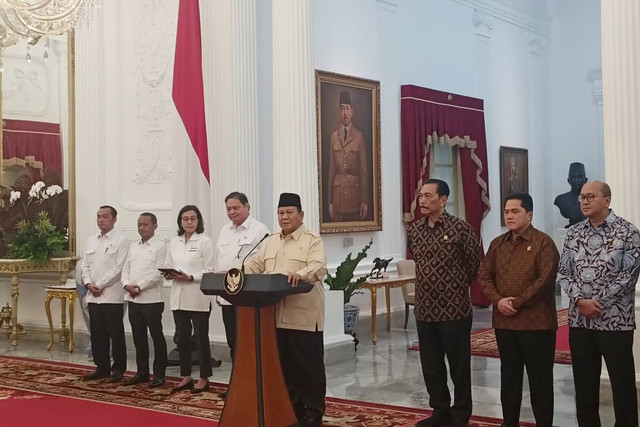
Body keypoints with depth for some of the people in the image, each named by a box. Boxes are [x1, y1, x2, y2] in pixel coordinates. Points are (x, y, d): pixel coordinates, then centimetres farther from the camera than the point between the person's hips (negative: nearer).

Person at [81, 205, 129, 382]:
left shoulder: (121, 240, -5)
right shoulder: (91, 240, 15)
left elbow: (119, 268, -12)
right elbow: (85, 265, 13)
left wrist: (100, 285, -13)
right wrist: (89, 283, -4)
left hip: (112, 295, -6)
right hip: (93, 296, 6)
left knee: (116, 334, 0)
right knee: (97, 334, 10)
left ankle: (118, 369, 8)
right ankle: (102, 367, 20)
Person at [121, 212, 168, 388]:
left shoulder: (160, 247, -6)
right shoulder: (133, 246, 14)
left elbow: (158, 273, -13)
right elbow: (126, 268, 12)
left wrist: (140, 287, -16)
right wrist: (127, 285, -6)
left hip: (151, 299, -7)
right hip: (133, 299, 7)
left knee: (157, 336, 1)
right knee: (138, 337, 12)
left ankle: (159, 374, 8)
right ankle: (142, 372, 22)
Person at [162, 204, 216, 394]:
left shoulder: (205, 241, -4)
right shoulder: (173, 243, 12)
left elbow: (209, 270, -9)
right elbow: (168, 266, 15)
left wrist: (191, 277, -21)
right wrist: (169, 274, -7)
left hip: (198, 297, -5)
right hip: (178, 296, 5)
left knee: (201, 337, 1)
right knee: (182, 337, 10)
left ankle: (204, 378, 10)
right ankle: (186, 377, 19)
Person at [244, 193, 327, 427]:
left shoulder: (313, 240, -4)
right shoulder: (270, 241, 17)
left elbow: (319, 267, -18)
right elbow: (255, 265, 14)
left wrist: (301, 274, -38)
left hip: (304, 316, -6)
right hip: (276, 315, 6)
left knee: (309, 365, 1)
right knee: (285, 364, 12)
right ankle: (292, 407, 24)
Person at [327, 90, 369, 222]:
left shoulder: (359, 136, 1)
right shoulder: (334, 136, 7)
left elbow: (364, 168, 0)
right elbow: (331, 168, 7)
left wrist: (365, 201, -5)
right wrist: (330, 201, 4)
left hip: (355, 189, -2)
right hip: (338, 191, 2)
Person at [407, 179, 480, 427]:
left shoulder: (460, 229, -11)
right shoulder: (414, 230, 6)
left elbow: (476, 263, -1)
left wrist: (459, 285, 8)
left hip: (454, 310, -5)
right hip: (424, 310, 5)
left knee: (459, 366, 6)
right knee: (430, 365, 13)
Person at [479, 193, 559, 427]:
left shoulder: (543, 242, -6)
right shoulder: (497, 243, 12)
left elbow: (545, 280, -15)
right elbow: (484, 275, 9)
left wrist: (517, 303, -15)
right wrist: (498, 300, -8)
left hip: (536, 322, -5)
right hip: (503, 322, 6)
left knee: (540, 379, 3)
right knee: (509, 377, 13)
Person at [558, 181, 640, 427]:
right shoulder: (574, 233, 8)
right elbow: (563, 272, 7)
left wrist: (596, 303, -13)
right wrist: (580, 300, -10)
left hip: (615, 320, -4)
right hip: (579, 320, 4)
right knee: (584, 382, 10)